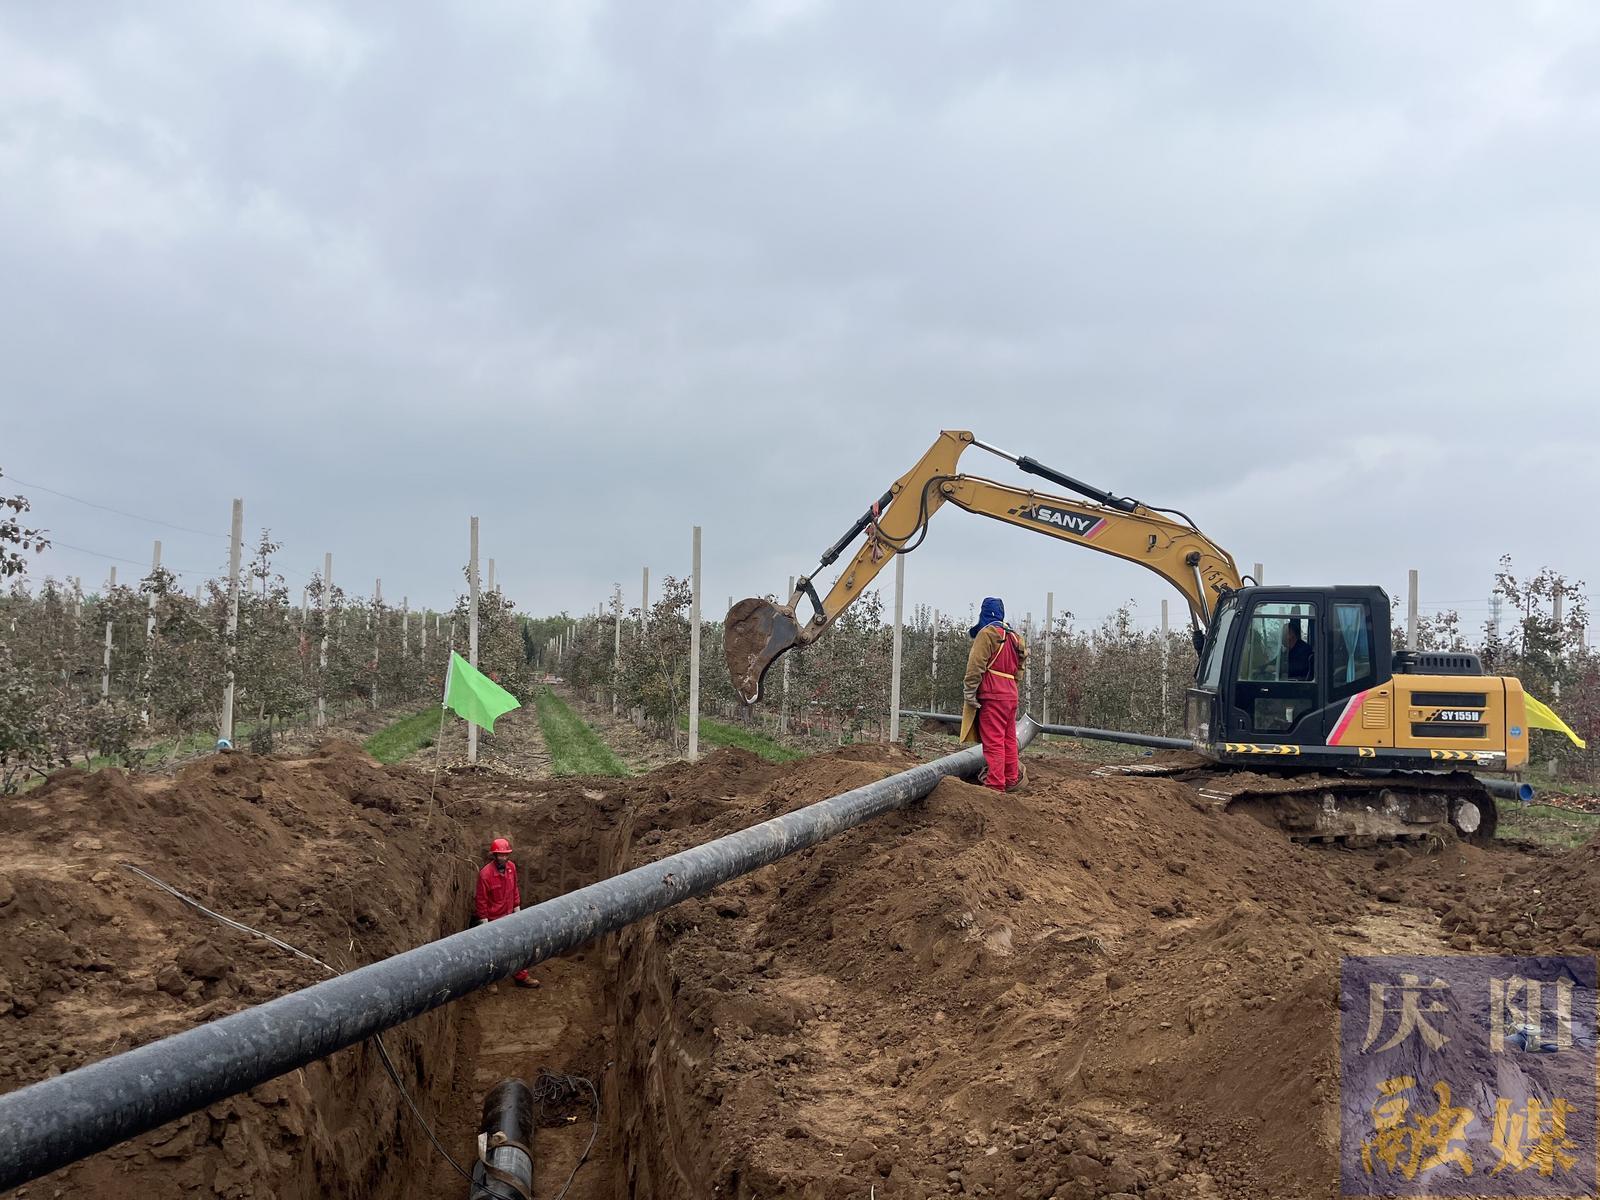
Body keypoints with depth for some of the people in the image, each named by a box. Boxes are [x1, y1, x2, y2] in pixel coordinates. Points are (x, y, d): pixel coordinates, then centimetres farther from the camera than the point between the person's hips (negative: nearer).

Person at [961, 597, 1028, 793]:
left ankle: (995, 785, -10)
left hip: (992, 695, -8)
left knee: (993, 742, -8)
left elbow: (976, 665, -15)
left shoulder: (987, 633, -8)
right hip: (1011, 694, 8)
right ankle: (1012, 780, 22)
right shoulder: (1013, 636, 19)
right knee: (1009, 739, 15)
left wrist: (969, 691, -13)